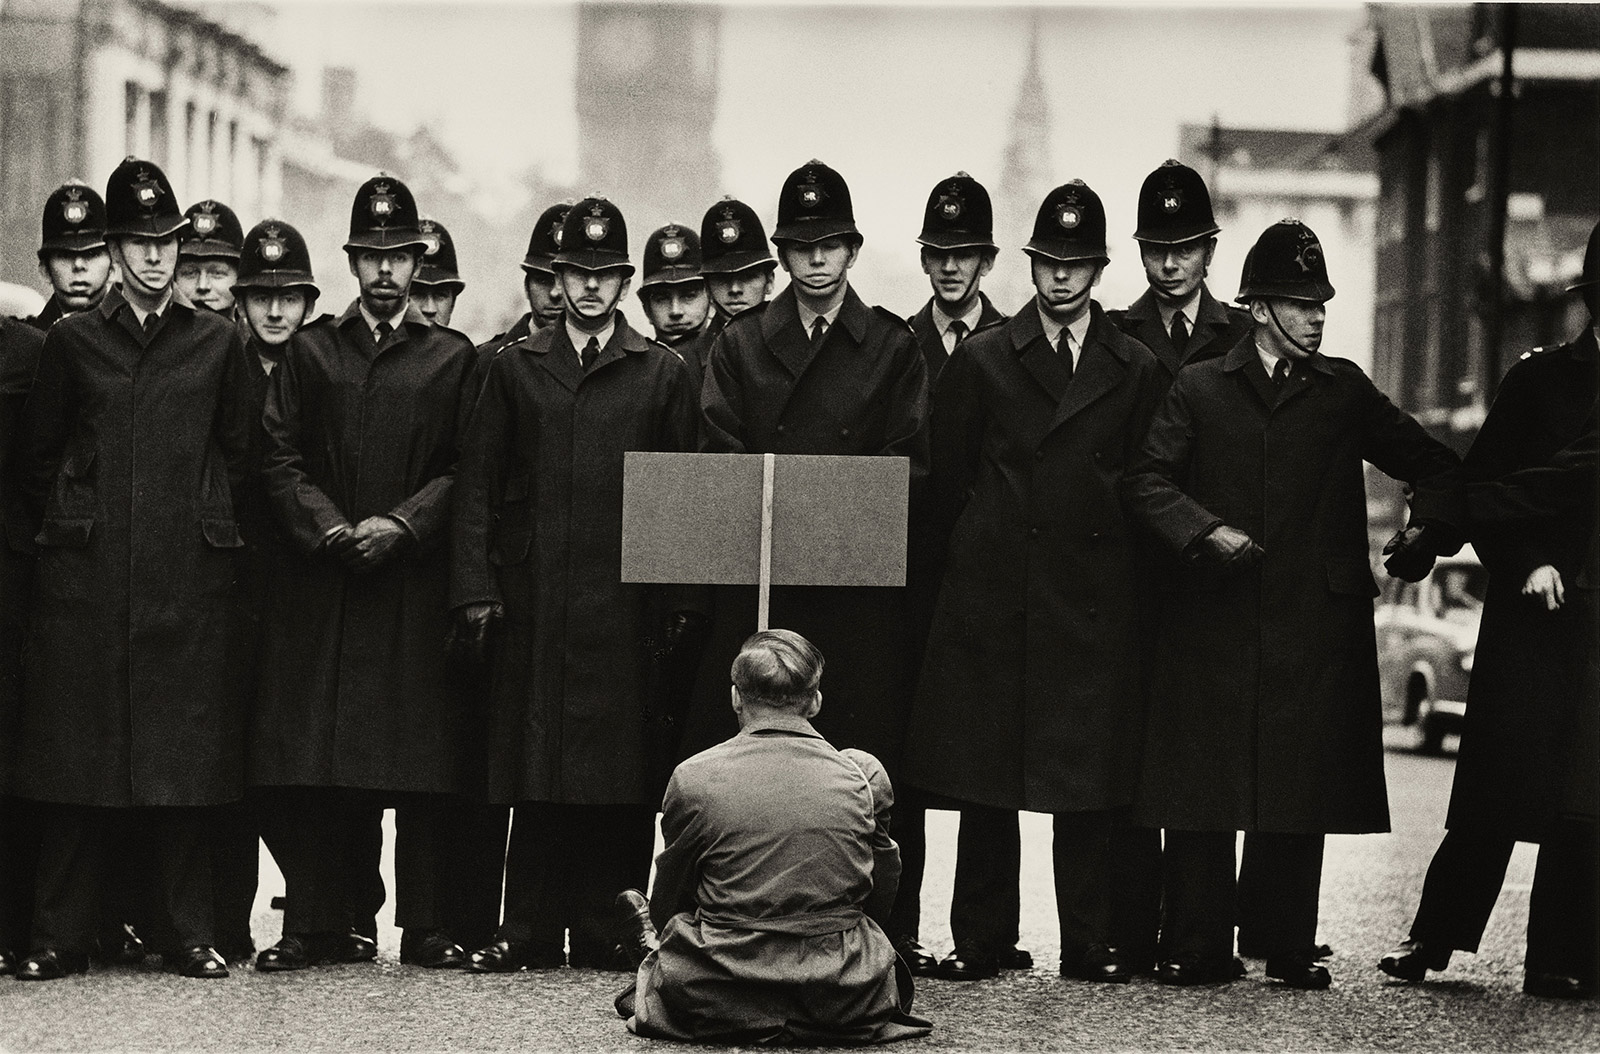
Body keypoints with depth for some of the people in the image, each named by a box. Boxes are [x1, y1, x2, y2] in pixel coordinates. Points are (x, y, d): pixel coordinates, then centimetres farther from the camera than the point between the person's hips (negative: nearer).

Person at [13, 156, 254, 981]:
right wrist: (57, 533, 9)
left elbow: (235, 455, 14)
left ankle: (186, 934, 7)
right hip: (85, 576, 0)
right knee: (75, 754, -1)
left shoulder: (216, 342, 8)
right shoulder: (72, 342, 6)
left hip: (188, 576, 0)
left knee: (184, 753, 1)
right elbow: (37, 456, 12)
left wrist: (208, 532, 11)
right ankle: (60, 936, 4)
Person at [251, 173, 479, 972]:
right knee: (315, 763, -3)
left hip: (416, 582, -1)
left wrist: (402, 524, -10)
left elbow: (464, 471, 4)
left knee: (423, 762, -3)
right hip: (319, 586, 1)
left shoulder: (451, 358, 10)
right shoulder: (310, 351, 12)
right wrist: (331, 527, -8)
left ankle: (427, 927, 2)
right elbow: (280, 459, 6)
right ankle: (322, 922, 2)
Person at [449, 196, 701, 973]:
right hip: (534, 605, 1)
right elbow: (478, 485, 9)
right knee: (536, 764, 0)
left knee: (622, 765, -1)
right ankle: (531, 932, 5)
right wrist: (475, 590, -1)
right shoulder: (515, 369, 12)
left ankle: (607, 932, 5)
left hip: (624, 605, 0)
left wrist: (676, 602, 0)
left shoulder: (663, 374, 10)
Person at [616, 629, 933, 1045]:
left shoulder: (693, 778, -3)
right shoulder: (864, 775, 1)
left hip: (717, 1004, 0)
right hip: (843, 1005, 1)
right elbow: (881, 898, 12)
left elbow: (667, 903, 10)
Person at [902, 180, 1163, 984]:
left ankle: (1089, 943, 6)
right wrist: (973, 561, 10)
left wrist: (1115, 569, 6)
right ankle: (981, 940, 8)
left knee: (1089, 783, 0)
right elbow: (947, 481, 9)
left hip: (1095, 606, 0)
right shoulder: (981, 360, 6)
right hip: (992, 603, 0)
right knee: (983, 778, 1)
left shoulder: (1136, 372, 8)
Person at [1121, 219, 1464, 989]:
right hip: (1214, 625, -1)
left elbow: (1433, 464, 18)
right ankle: (1197, 949, 5)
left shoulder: (1344, 391, 12)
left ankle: (1290, 951, 8)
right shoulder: (1198, 389, 7)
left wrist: (1428, 530, 0)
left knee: (1302, 793, 2)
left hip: (1314, 626, 1)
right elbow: (1146, 482, -1)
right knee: (1202, 790, -1)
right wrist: (1206, 530, -17)